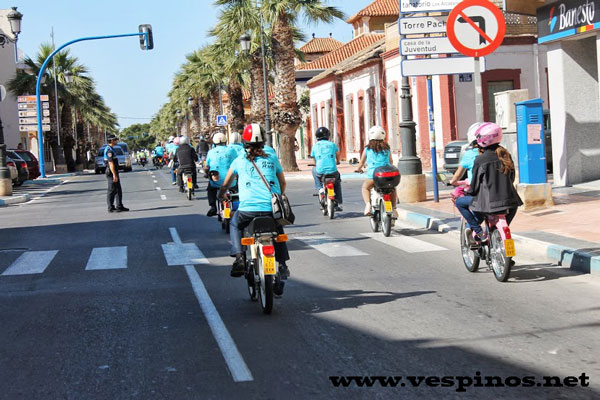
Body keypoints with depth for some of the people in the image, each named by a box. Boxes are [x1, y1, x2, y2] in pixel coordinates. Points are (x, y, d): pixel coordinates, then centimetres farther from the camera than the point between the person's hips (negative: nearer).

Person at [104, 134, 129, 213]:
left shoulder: (110, 149, 17)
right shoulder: (109, 150, -17)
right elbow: (111, 163, -23)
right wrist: (114, 175, -25)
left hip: (114, 172, 10)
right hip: (111, 173, -10)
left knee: (118, 190, 13)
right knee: (111, 191, -4)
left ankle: (119, 206, 18)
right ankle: (111, 208, 1)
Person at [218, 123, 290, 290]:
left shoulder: (240, 161, 9)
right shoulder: (272, 159, 13)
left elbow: (226, 184, 19)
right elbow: (283, 183, 24)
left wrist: (220, 195, 40)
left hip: (248, 208, -1)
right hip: (272, 208, 1)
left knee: (235, 225, 29)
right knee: (278, 232, 28)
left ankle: (239, 257, 10)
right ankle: (282, 265, 18)